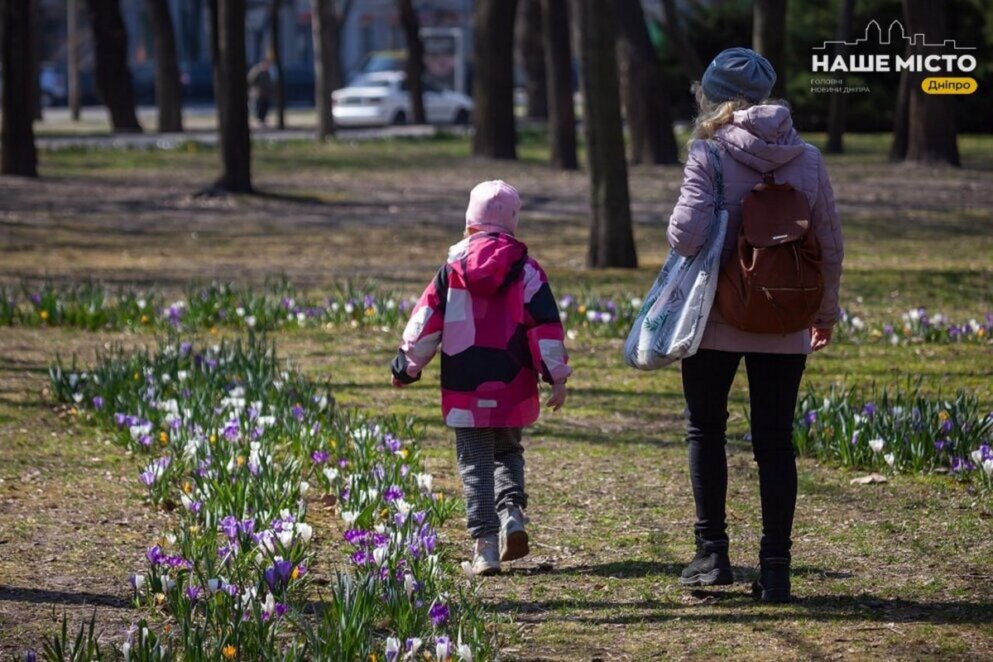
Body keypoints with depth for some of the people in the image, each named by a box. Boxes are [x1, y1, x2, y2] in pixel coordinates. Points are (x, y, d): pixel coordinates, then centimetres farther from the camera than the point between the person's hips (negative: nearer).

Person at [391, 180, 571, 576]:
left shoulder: (452, 270, 0)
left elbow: (425, 323, 2)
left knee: (475, 465, 5)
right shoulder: (525, 271, -2)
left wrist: (406, 368, 13)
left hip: (465, 393, -1)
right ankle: (512, 511, -2)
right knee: (508, 453, 22)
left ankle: (485, 543, -3)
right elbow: (546, 325, -4)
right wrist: (557, 377, 0)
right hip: (513, 390, 1)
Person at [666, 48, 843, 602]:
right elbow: (830, 243, 6)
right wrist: (827, 309, 19)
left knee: (706, 431, 14)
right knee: (775, 443, 7)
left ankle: (713, 553, 11)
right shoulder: (808, 159, 1)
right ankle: (776, 568, 5)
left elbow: (686, 236, -18)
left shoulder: (709, 154, -11)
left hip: (715, 321, -3)